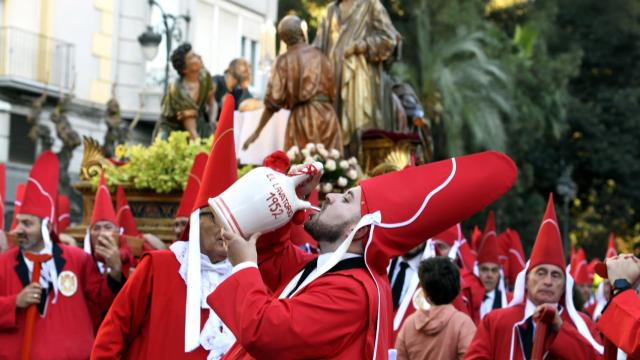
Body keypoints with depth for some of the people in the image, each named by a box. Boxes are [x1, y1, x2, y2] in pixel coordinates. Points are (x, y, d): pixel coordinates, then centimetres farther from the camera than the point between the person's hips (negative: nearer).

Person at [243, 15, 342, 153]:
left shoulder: (283, 61, 0)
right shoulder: (319, 56, 7)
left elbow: (273, 101, -5)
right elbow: (332, 91, 12)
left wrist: (257, 132, -1)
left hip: (301, 116, -2)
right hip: (326, 114, 2)